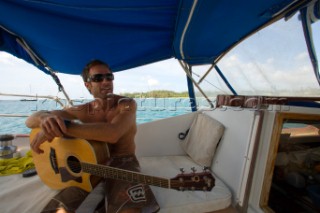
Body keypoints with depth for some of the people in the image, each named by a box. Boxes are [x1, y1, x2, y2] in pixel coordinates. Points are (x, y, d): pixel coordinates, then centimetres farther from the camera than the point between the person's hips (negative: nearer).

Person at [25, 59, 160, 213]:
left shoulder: (127, 104, -11)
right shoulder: (83, 111, 1)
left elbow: (112, 134, -31)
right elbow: (31, 120, 0)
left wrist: (62, 126, -32)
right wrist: (46, 118, -26)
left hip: (123, 163, -2)